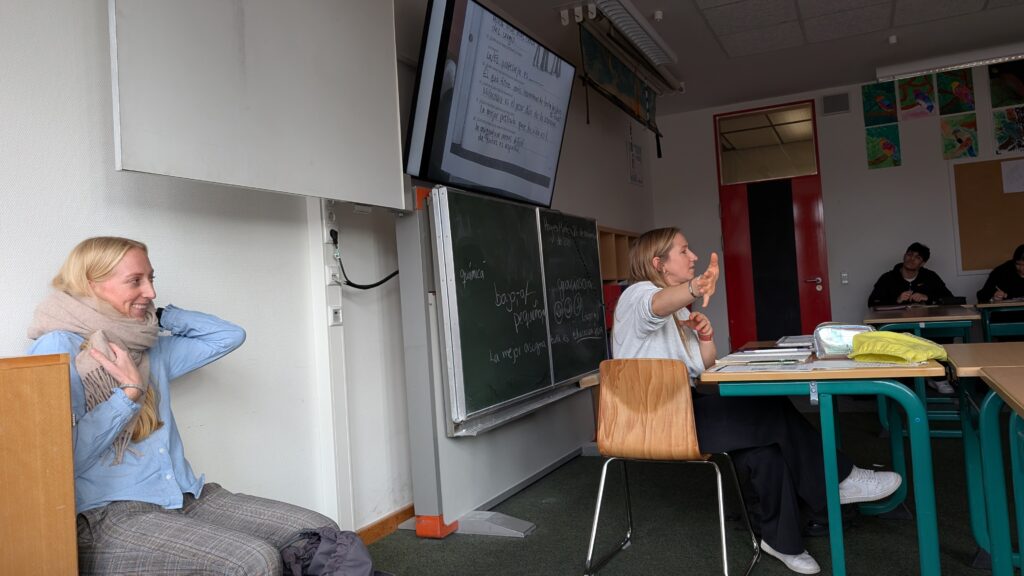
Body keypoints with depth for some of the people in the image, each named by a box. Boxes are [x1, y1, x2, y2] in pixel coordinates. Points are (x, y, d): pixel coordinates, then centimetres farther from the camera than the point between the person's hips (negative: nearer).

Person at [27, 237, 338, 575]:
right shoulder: (58, 349, -5)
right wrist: (130, 391, -9)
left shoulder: (151, 348, 16)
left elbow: (228, 335, 21)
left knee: (322, 533, -9)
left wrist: (157, 315, 14)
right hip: (111, 517, -7)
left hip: (189, 497, 7)